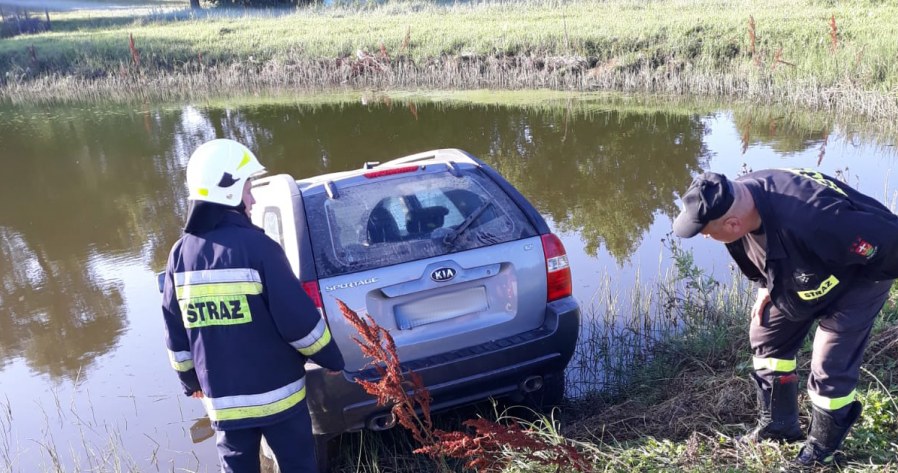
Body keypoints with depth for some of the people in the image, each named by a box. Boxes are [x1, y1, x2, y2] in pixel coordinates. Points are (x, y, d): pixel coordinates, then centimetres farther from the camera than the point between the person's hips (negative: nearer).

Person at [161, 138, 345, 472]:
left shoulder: (181, 254, 0)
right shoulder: (257, 247, -17)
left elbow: (175, 332, 8)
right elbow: (299, 318, -16)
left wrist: (190, 379, 22)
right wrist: (331, 359, -1)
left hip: (222, 397, 5)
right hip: (276, 392, -5)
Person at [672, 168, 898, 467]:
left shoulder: (810, 222, -48)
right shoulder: (737, 200, -23)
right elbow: (760, 251, 3)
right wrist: (765, 286, 2)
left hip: (861, 275, -7)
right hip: (806, 273, 7)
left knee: (830, 366, -7)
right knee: (767, 338, 10)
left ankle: (822, 447, 20)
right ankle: (777, 426, 29)